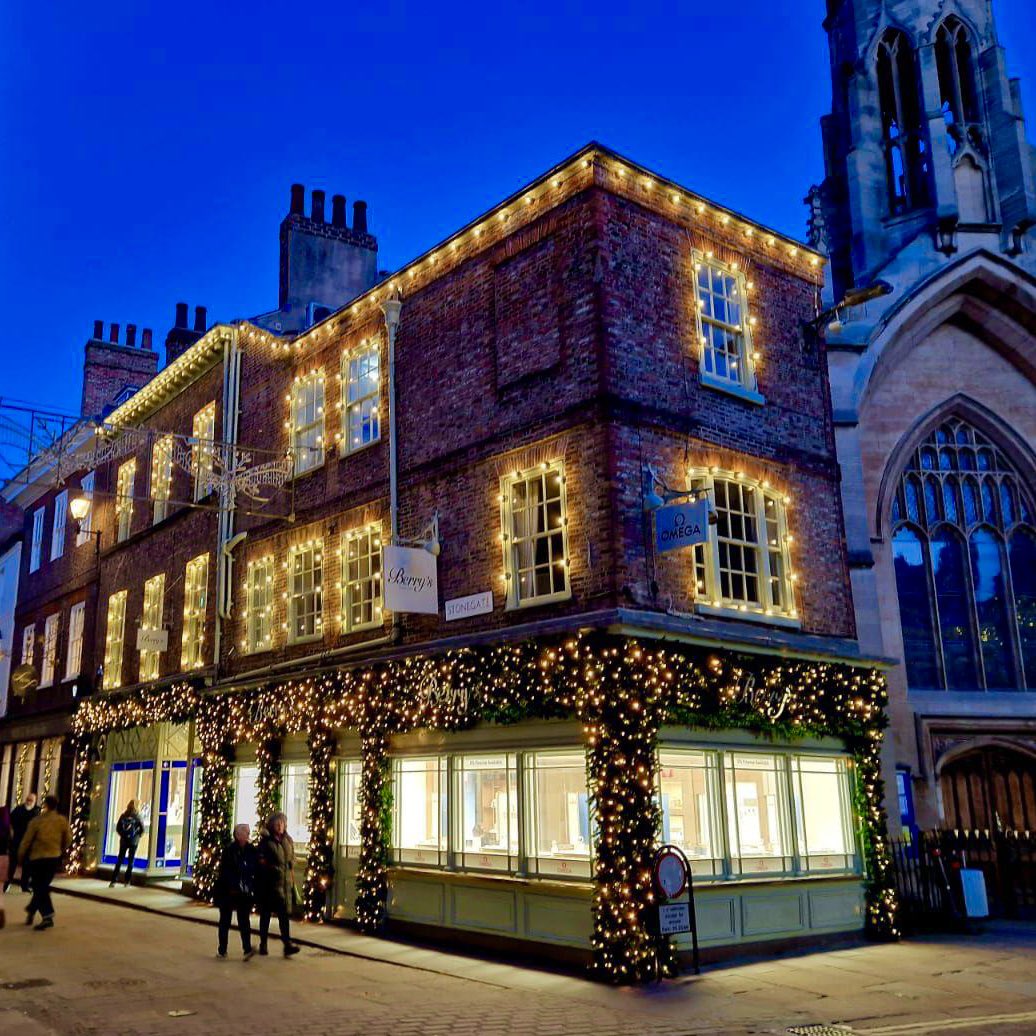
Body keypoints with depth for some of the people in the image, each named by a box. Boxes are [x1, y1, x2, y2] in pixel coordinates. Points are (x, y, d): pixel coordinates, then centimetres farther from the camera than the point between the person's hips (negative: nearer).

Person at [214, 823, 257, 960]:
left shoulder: (252, 850, 2)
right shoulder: (229, 850, -9)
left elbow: (255, 870, 7)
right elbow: (224, 871, -12)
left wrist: (253, 889, -3)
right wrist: (231, 888, -17)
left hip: (244, 892, 2)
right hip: (228, 891, -2)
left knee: (244, 920, -5)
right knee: (225, 920, 10)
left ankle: (247, 949, -13)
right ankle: (222, 950, 20)